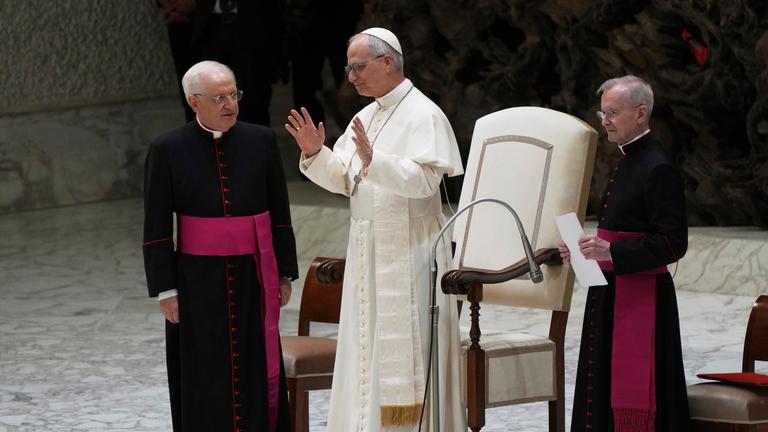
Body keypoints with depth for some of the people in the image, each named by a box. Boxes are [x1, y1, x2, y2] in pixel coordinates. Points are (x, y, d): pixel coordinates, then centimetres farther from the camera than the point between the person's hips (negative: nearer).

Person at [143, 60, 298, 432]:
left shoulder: (261, 141, 1)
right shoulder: (168, 150, -5)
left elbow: (279, 213, 7)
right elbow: (156, 228, -3)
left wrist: (285, 273, 6)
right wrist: (165, 290, -7)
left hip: (253, 277, 2)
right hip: (198, 280, -2)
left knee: (257, 373, 6)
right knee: (206, 383, 3)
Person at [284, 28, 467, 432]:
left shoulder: (422, 115, -12)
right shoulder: (367, 117, 13)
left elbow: (423, 180, -23)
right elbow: (343, 179, 13)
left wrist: (373, 160, -36)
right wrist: (315, 154, -4)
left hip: (407, 250, -8)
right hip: (367, 247, 8)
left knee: (404, 351, -6)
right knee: (367, 351, 9)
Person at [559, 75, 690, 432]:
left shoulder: (659, 171, -15)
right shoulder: (624, 163, 14)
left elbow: (673, 244, -19)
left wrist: (611, 251, -26)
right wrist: (585, 248, 8)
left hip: (642, 298, -10)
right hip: (610, 294, 10)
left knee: (636, 398, -8)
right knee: (606, 389, 11)